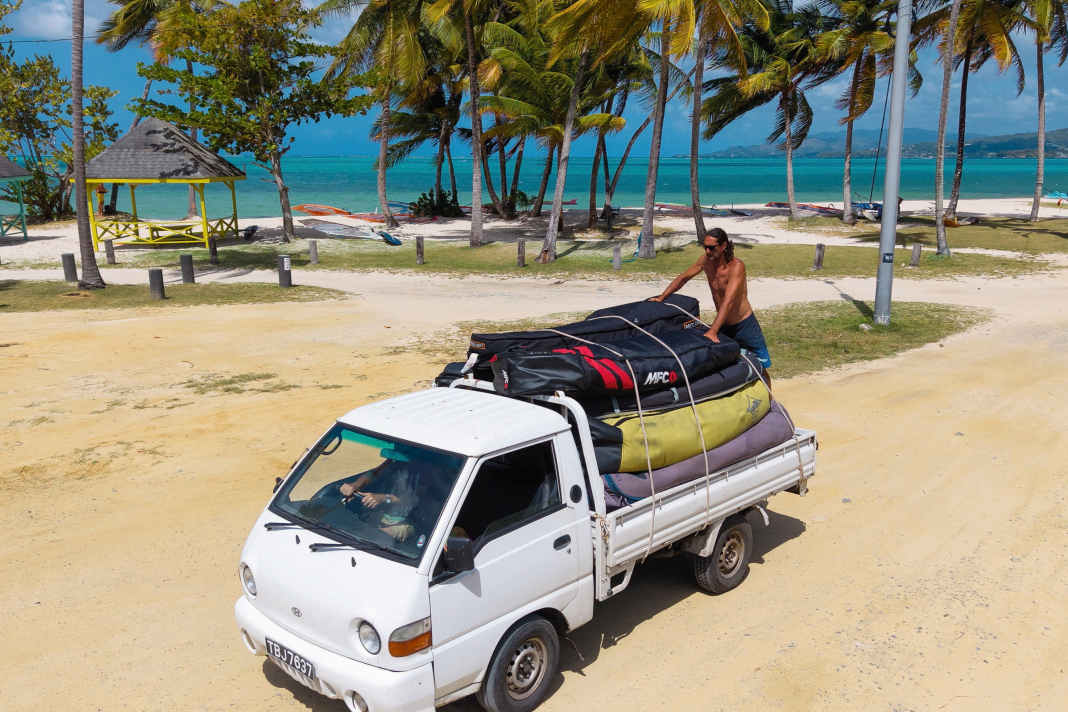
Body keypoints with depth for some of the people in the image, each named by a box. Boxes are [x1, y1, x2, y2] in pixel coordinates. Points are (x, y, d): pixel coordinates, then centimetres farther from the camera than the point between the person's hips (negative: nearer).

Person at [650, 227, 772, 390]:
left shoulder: (737, 266, -27)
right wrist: (661, 298, -3)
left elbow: (728, 302, -37)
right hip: (723, 324, 5)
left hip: (744, 325, -5)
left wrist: (713, 331, -45)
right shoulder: (706, 260, -8)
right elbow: (683, 278, 6)